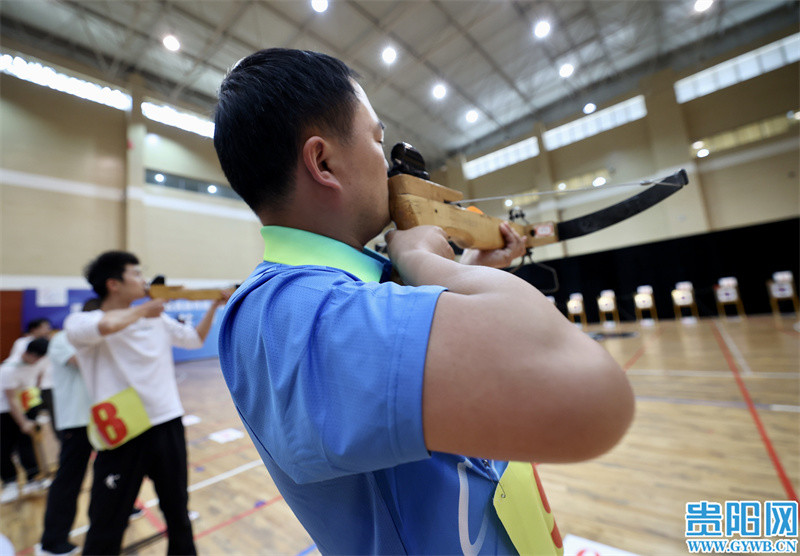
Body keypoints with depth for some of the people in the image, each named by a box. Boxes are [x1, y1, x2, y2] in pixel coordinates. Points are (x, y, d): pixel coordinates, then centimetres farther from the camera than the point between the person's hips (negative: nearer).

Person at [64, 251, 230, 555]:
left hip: (168, 427, 5)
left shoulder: (157, 319, 6)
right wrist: (144, 310, -16)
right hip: (122, 434, -4)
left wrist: (214, 306, 12)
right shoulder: (80, 321, -9)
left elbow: (195, 339, 18)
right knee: (105, 528, 13)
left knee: (177, 511, 22)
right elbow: (105, 326, -33)